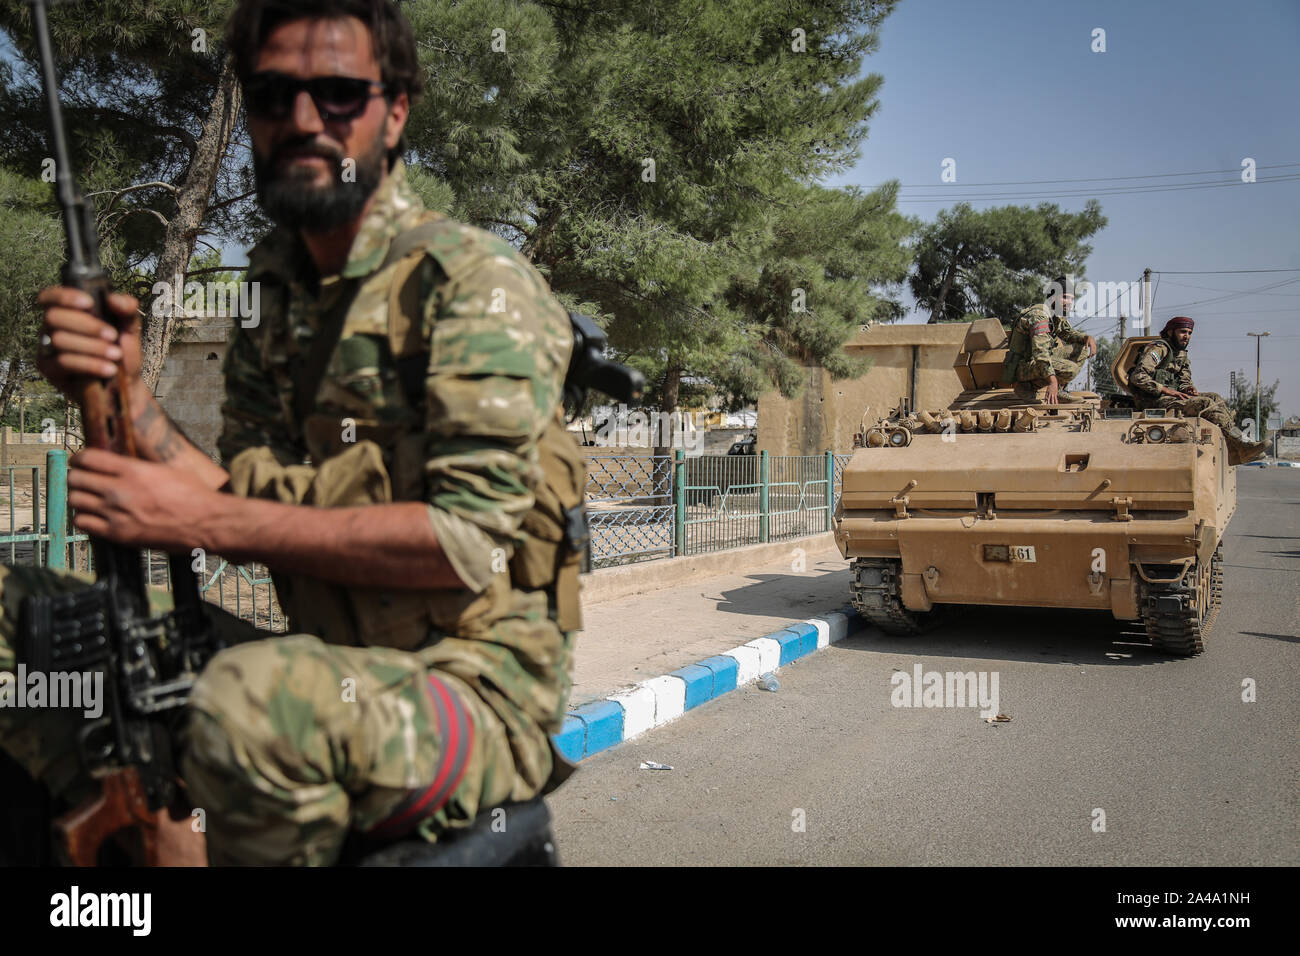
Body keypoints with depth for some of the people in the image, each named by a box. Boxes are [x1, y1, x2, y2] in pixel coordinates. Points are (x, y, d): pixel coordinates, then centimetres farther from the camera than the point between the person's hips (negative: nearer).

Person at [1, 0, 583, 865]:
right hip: (332, 669, 7)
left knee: (256, 696, -36)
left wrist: (207, 522, -20)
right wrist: (126, 395, -9)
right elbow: (246, 513, 7)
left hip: (478, 687, -6)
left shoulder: (475, 281, -12)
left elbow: (469, 538, -20)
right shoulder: (272, 300, 11)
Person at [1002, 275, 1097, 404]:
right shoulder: (1038, 315, -21)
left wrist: (1087, 338, -6)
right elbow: (1040, 351, -33)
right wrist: (1052, 381, -43)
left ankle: (1053, 391, 1)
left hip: (1034, 362, 10)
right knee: (1070, 368, -28)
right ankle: (1028, 388, -13)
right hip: (1022, 368, -10)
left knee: (1080, 349, 9)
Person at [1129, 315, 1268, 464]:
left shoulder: (1183, 355, 21)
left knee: (1215, 398, -6)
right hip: (1155, 400, -9)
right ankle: (1240, 445, -23)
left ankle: (1233, 452, -18)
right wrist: (1167, 390, -20)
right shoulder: (1158, 348, -8)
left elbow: (1184, 382, 21)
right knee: (1206, 404, -22)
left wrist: (1188, 389, -5)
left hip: (1171, 396, 9)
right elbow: (1138, 377, -19)